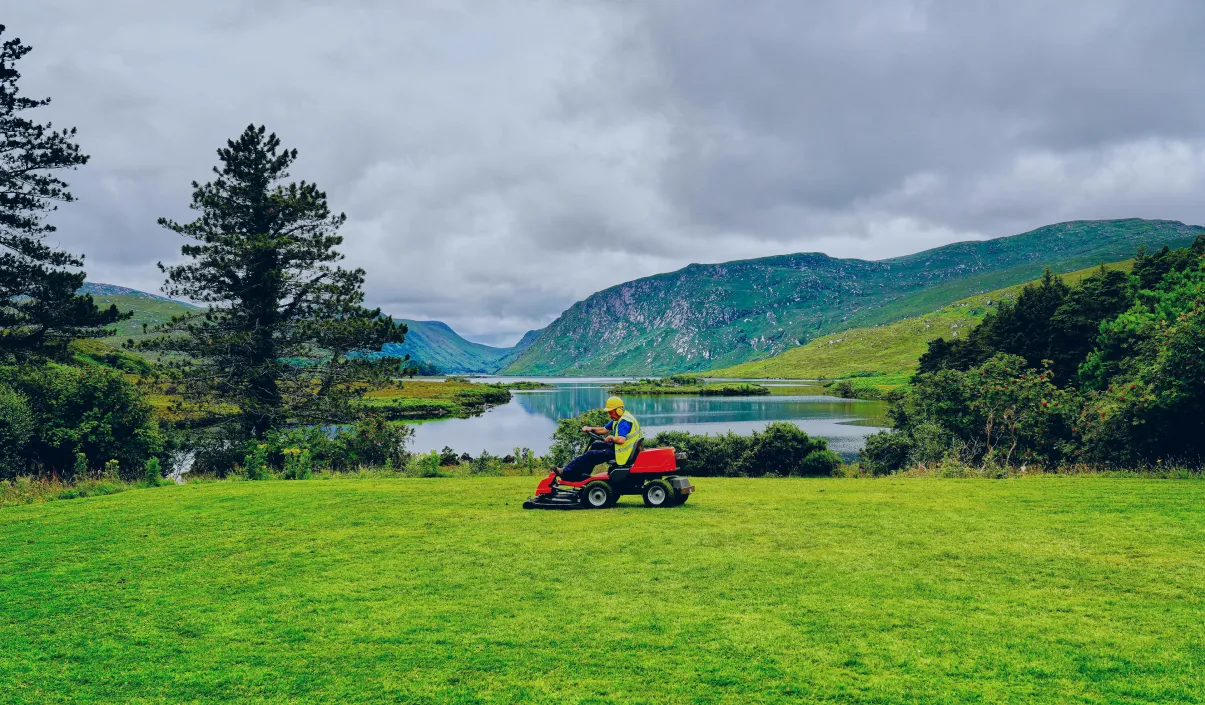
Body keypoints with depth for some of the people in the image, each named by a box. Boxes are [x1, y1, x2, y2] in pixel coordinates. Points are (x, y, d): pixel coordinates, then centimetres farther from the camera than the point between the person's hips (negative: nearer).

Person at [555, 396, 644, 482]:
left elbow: (621, 440, -34)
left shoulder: (625, 421, -21)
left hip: (621, 452, -11)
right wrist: (590, 429, 2)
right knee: (595, 445, 19)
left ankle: (566, 472, -7)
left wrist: (611, 437, -14)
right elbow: (604, 430, 17)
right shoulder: (618, 419, 12)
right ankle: (583, 475, 12)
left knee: (590, 455, -12)